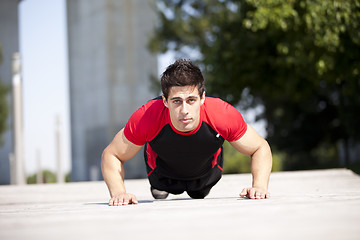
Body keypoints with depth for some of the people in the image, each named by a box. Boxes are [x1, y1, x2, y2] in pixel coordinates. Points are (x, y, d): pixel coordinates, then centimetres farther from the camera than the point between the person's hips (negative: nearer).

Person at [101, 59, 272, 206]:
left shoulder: (224, 116, -42)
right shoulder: (145, 119, -44)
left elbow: (261, 148, -24)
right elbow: (111, 155, -27)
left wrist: (259, 186, -40)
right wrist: (118, 193, -43)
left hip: (207, 172, 1)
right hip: (163, 172, -1)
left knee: (199, 194, 33)